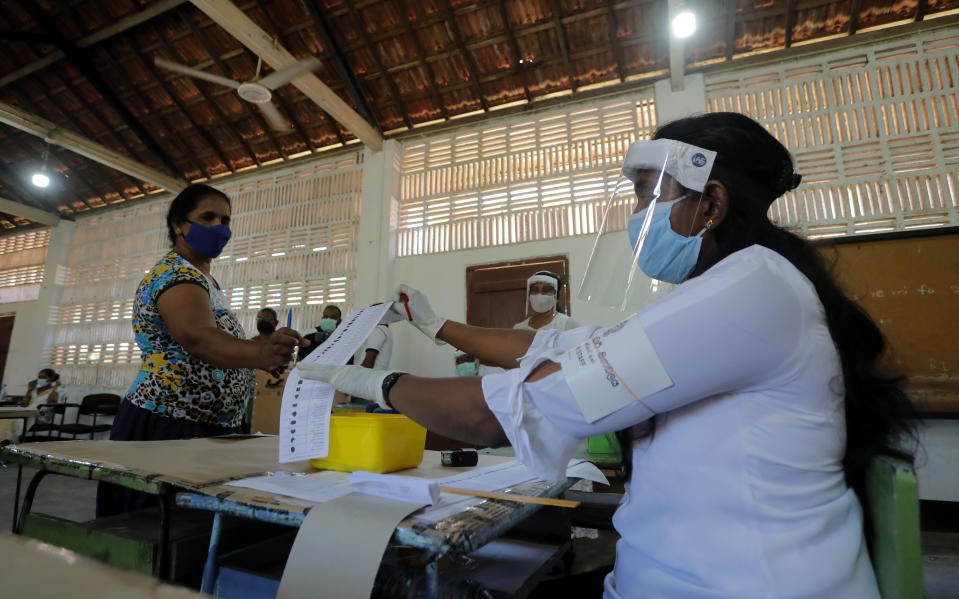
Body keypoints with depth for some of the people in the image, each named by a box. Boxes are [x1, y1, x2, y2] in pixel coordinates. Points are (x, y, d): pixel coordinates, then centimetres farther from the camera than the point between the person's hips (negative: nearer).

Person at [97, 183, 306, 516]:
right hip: (167, 428, -9)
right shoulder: (176, 275, -15)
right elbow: (197, 338, -37)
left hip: (207, 431, 9)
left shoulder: (204, 278, 15)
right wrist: (261, 354, -53)